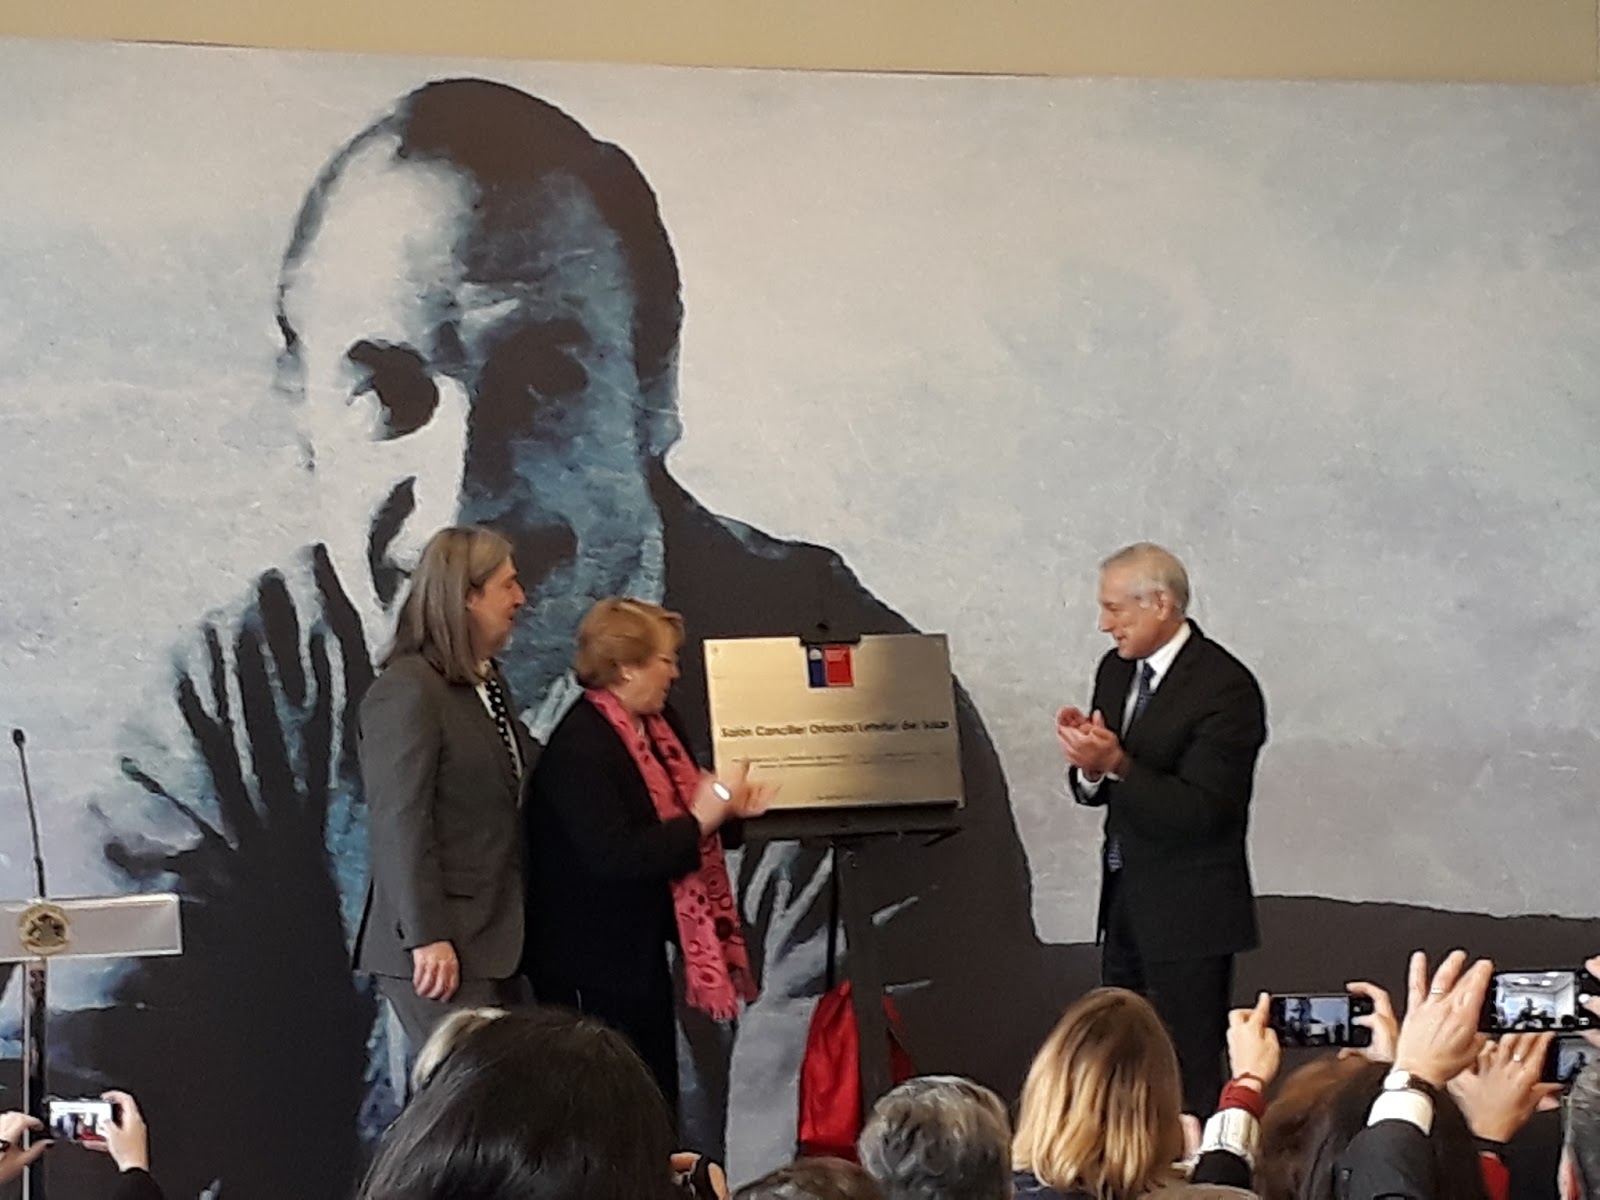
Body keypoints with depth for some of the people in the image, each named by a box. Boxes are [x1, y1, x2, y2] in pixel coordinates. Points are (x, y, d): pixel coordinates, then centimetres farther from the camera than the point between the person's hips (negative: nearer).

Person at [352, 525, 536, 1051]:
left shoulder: (488, 683, 16)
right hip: (443, 948, -9)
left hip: (495, 937, 9)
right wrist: (427, 938, -20)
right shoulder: (406, 693, -13)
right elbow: (400, 824, -17)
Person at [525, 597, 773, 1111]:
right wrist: (700, 820, -23)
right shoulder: (579, 748, -22)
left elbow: (676, 823, 19)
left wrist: (728, 808, -1)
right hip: (593, 967, -9)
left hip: (641, 953, 9)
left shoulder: (659, 726, 7)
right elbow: (614, 856, -29)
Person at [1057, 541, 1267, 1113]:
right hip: (1124, 900, 8)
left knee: (1189, 1076, -2)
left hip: (1188, 912, -8)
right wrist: (1088, 765, -10)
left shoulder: (1225, 688, -17)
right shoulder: (1117, 669, 9)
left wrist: (1116, 763, -28)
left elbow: (1201, 811, -22)